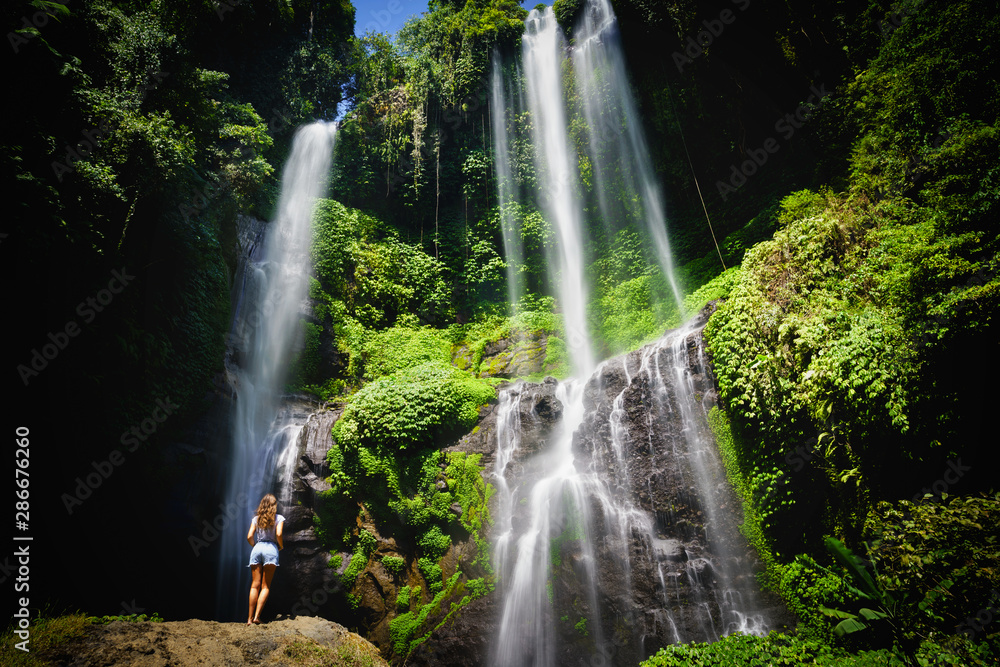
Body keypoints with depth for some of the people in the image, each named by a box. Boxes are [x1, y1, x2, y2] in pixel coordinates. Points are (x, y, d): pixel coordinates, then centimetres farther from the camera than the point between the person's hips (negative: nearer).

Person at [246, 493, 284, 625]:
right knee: (265, 586, -2)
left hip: (257, 549, 3)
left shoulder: (256, 519, 14)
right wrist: (281, 546, 7)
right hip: (271, 548, -3)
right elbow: (278, 534, -9)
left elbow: (249, 537, 6)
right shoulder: (279, 518, 5)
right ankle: (257, 616, -13)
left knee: (255, 585, 4)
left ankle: (250, 618, 0)